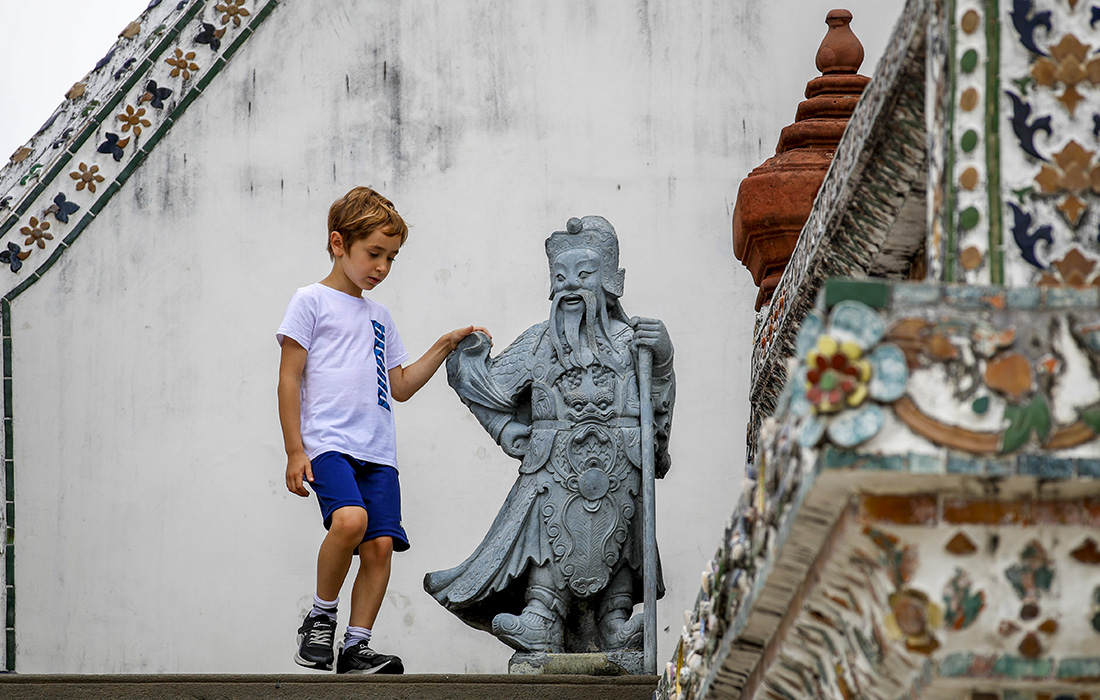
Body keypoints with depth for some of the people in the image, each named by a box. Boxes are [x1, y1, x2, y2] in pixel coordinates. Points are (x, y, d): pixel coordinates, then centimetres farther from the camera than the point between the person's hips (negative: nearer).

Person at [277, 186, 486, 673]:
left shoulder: (379, 317, 24)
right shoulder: (311, 303, 5)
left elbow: (400, 387, 29)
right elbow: (289, 380, 0)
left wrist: (443, 348, 19)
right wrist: (294, 451, -8)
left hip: (378, 451, 6)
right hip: (328, 443, -6)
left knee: (380, 544, -7)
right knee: (350, 518, -29)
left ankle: (356, 646, 0)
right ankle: (320, 618, -10)